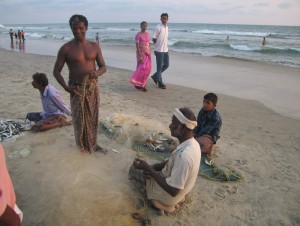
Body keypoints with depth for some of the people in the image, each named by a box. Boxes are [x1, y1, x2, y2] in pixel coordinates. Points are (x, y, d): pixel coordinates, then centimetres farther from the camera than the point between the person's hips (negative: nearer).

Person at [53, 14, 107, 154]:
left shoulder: (94, 46, 3)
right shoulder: (66, 48, -6)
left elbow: (103, 67, 5)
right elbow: (56, 71, -3)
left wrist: (97, 73, -19)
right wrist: (66, 87, -17)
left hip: (93, 87, 3)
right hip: (76, 89, -3)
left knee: (93, 117, 12)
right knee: (79, 119, 5)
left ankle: (93, 144, 31)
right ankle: (82, 146, 25)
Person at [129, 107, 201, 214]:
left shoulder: (183, 155, -38)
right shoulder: (193, 143, -9)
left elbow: (173, 191, -30)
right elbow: (172, 162, 8)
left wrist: (148, 169, -24)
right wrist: (152, 167, -3)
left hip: (169, 195, -8)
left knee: (133, 171, 6)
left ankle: (163, 203, 5)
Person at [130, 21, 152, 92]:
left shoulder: (147, 34, 12)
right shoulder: (138, 35, -9)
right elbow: (137, 46, -15)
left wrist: (150, 54, 12)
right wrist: (140, 56, -21)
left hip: (147, 53, 7)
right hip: (141, 53, -7)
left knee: (147, 69, 3)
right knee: (142, 68, -12)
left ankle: (142, 84, 13)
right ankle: (137, 83, 1)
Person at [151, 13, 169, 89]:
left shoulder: (167, 27, 12)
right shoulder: (158, 28, -11)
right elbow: (153, 39, -9)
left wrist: (165, 46, 11)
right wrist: (159, 45, -4)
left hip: (165, 50, 8)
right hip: (159, 50, -8)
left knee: (166, 65, 12)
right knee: (159, 66, 0)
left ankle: (155, 76, 27)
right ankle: (160, 83, 11)